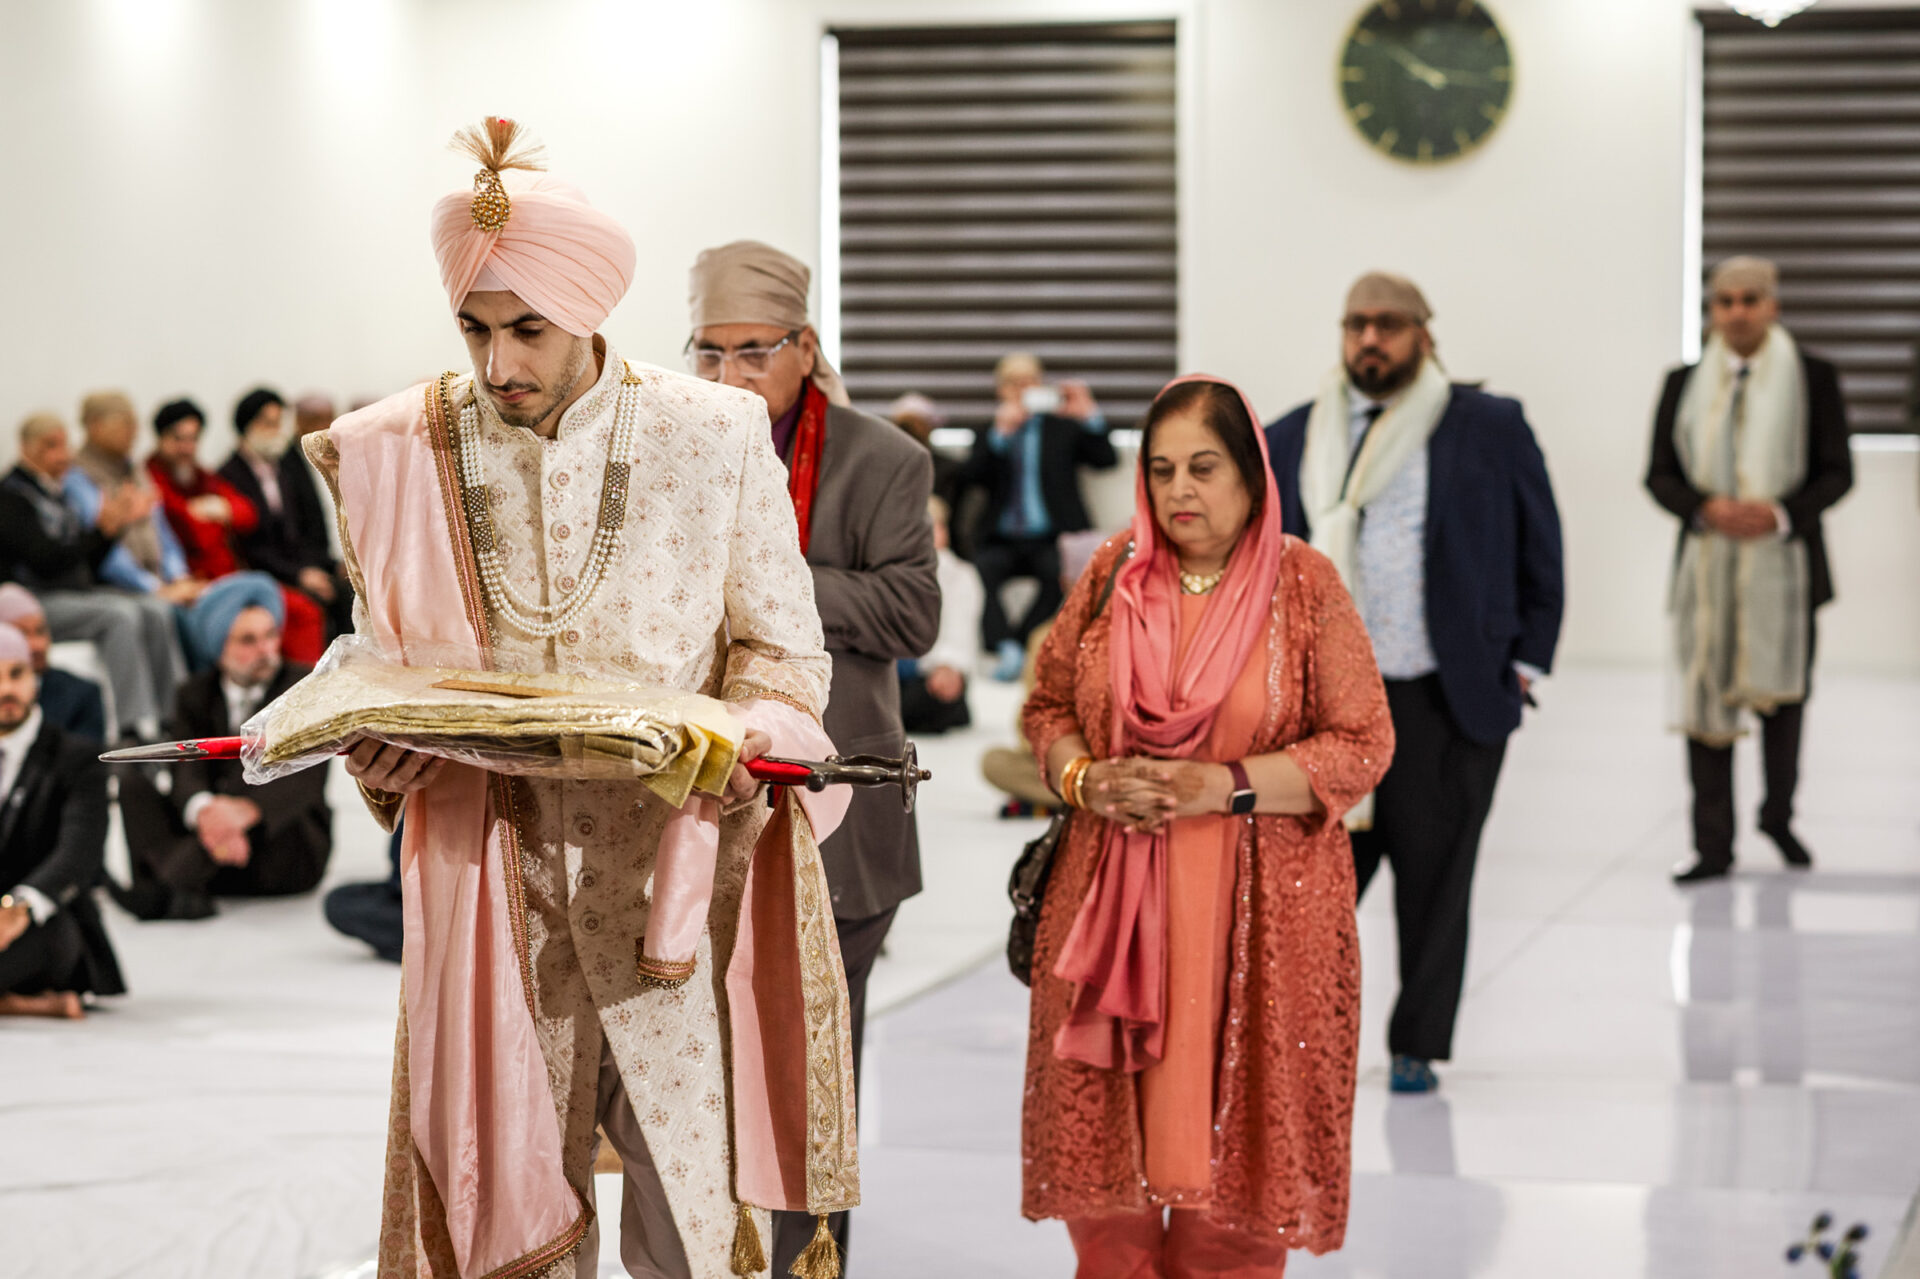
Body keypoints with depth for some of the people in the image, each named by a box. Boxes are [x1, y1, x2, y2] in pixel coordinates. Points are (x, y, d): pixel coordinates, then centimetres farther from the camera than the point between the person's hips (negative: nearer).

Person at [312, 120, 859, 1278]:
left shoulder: (711, 440, -3)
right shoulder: (400, 454, 3)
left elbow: (783, 649, 2)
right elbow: (386, 655, 12)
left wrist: (739, 746, -18)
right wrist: (379, 747, -10)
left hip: (673, 878, -2)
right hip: (494, 892, 2)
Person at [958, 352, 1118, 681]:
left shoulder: (1064, 429, 16)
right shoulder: (988, 436, 19)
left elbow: (1107, 460, 0)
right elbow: (970, 478, -2)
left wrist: (1090, 417, -14)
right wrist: (1001, 434, -13)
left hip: (1052, 540, -1)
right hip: (1003, 540, 1)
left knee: (1061, 571, -36)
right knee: (979, 569, -33)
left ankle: (1018, 642, -34)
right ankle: (1006, 647, -42)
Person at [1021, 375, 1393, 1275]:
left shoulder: (1303, 583, -2)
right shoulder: (1113, 575, 7)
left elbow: (1362, 744, -4)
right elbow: (1047, 705, 16)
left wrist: (1225, 786, -14)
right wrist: (1085, 778, -6)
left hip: (1258, 906, -3)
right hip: (1111, 897, 3)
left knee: (1232, 1133, -2)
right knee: (1108, 1134, 2)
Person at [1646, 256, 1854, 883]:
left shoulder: (1815, 379, 3)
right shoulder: (1684, 383, 8)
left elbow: (1837, 472, 1)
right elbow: (1659, 474, 7)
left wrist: (1781, 514, -15)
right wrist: (1706, 509, -13)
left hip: (1783, 563, -1)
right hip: (1707, 564, 1)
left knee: (1781, 692, 8)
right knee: (1706, 701, -3)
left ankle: (1778, 817, 32)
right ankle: (1713, 846, 1)